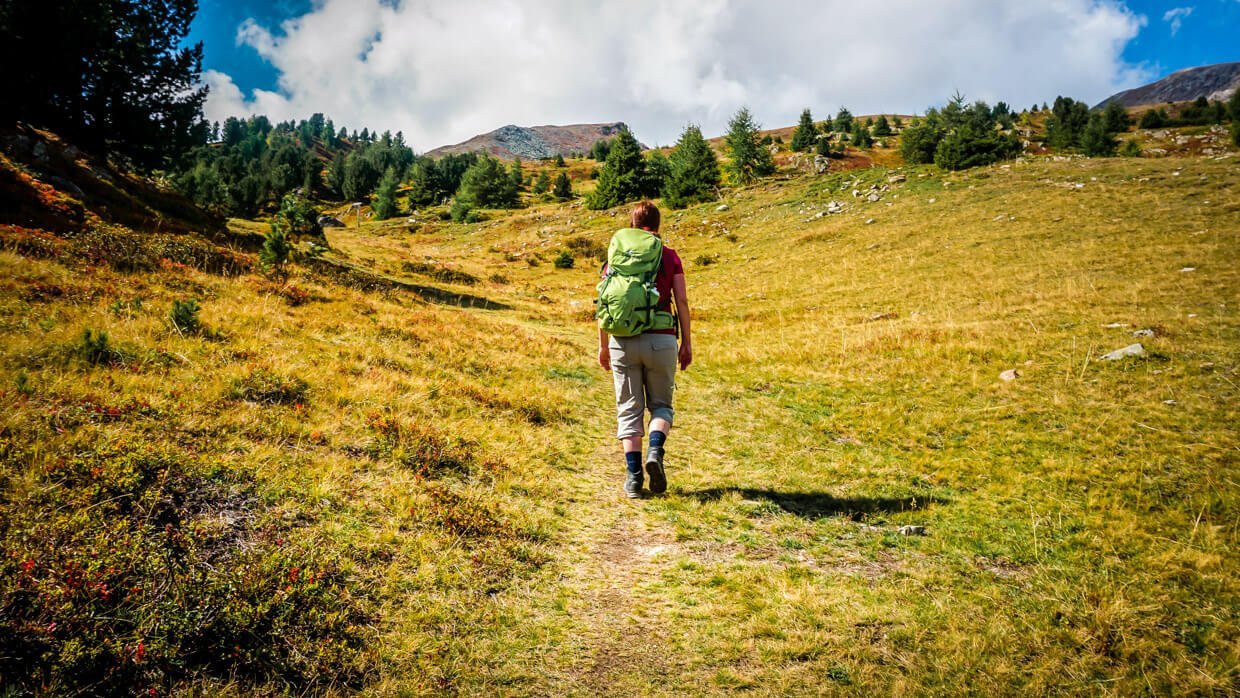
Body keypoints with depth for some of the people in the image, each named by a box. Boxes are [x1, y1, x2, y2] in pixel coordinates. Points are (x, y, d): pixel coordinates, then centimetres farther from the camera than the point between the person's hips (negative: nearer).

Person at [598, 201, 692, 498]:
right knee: (661, 405, 15)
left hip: (623, 341, 1)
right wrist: (687, 343, 5)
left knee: (629, 410, 9)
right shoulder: (670, 257, 4)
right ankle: (655, 450, -13)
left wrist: (603, 346, 11)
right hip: (661, 340, -1)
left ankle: (633, 476, 1)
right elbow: (682, 301, -2)